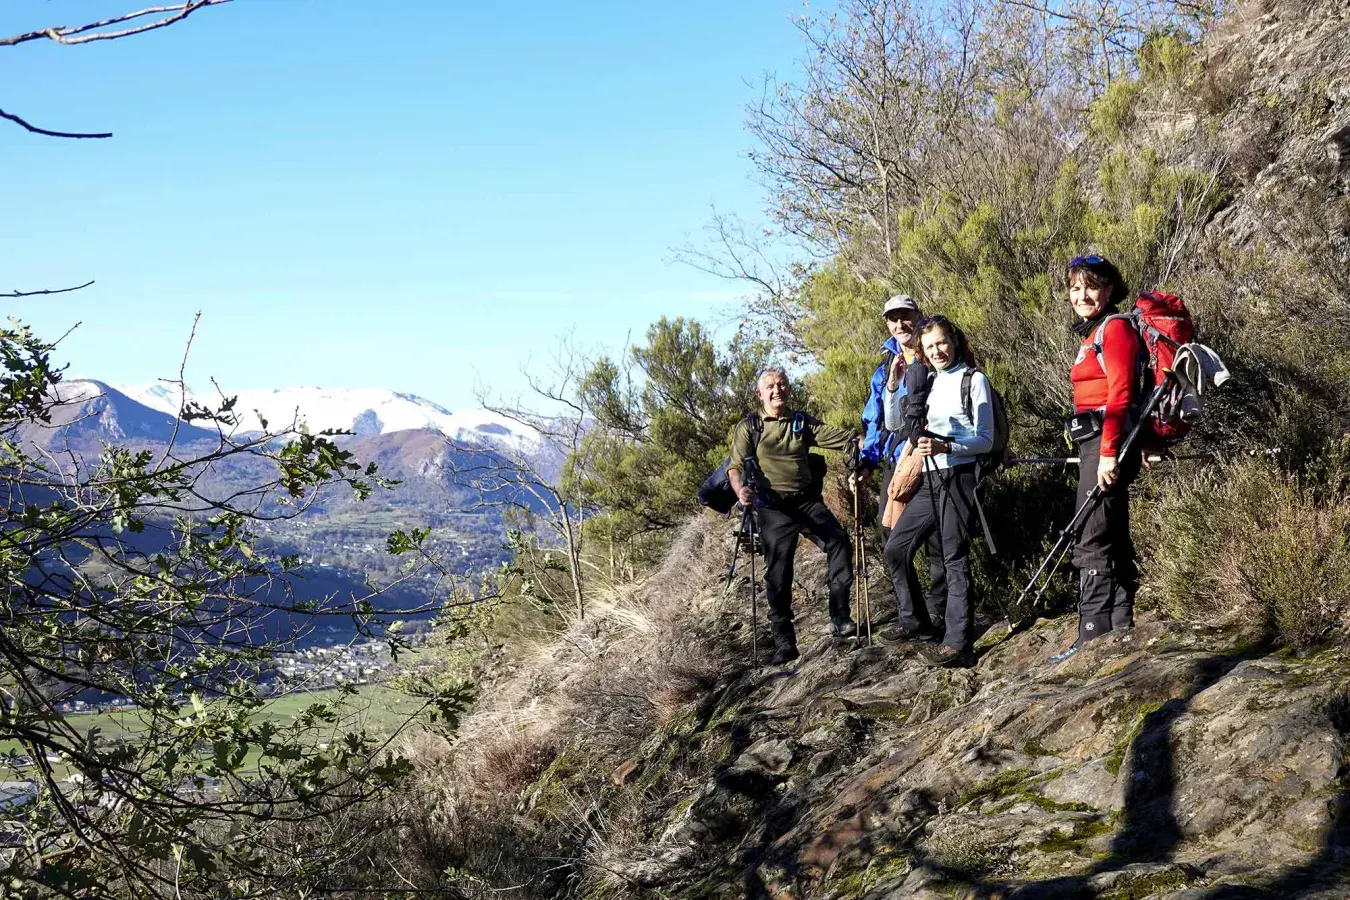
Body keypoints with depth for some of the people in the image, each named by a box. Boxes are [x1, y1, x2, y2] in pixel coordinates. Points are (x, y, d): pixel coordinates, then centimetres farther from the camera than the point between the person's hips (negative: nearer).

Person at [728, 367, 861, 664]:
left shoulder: (802, 423, 15)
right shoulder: (747, 428, 9)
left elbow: (839, 438, 4)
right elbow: (736, 466, 0)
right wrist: (740, 490, -22)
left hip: (807, 500, 2)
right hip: (774, 506, -2)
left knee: (839, 540, -18)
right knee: (778, 571, -8)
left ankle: (839, 616, -11)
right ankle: (784, 642, -3)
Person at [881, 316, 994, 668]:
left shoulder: (973, 379, -1)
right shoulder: (928, 384, 16)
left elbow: (985, 440, -6)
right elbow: (894, 424, 15)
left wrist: (944, 447, -21)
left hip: (959, 477, -7)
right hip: (931, 480, 7)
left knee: (954, 557, -9)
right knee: (896, 548, 8)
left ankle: (958, 644, -10)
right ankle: (914, 619, 23)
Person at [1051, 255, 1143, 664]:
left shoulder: (1114, 328, -9)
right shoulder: (1094, 333, 19)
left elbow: (1120, 396, -18)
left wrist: (1108, 453, -23)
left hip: (1108, 441, -10)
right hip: (1099, 444, 10)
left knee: (1092, 542, -11)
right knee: (1113, 540, 13)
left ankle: (1094, 640, -10)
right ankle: (1120, 631, 20)